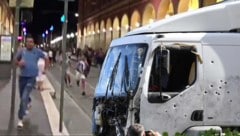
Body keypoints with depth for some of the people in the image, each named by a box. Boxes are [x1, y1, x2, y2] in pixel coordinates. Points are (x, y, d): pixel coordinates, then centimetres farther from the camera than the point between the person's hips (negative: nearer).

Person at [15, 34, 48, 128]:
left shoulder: (38, 51, -3)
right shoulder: (21, 51, -2)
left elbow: (46, 59, 13)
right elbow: (15, 60, 10)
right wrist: (19, 63, -11)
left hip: (32, 78, -3)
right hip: (22, 77, 3)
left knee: (24, 98, -15)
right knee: (22, 96, 20)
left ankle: (20, 119, -12)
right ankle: (28, 101, 58)